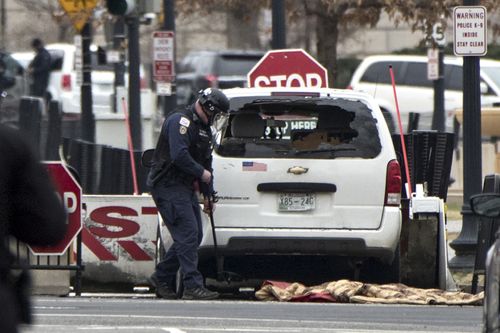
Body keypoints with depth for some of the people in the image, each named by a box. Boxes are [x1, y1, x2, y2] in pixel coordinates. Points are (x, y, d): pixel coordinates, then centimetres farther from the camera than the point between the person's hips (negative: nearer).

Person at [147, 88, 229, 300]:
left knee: (193, 236, 9)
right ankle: (193, 287, -20)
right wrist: (202, 173, -14)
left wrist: (208, 194, 20)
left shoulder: (204, 128, 19)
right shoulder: (181, 121, -14)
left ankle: (161, 278, 19)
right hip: (168, 186, -10)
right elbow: (179, 155, -25)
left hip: (185, 188, 10)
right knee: (188, 234, -16)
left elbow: (206, 162, 24)